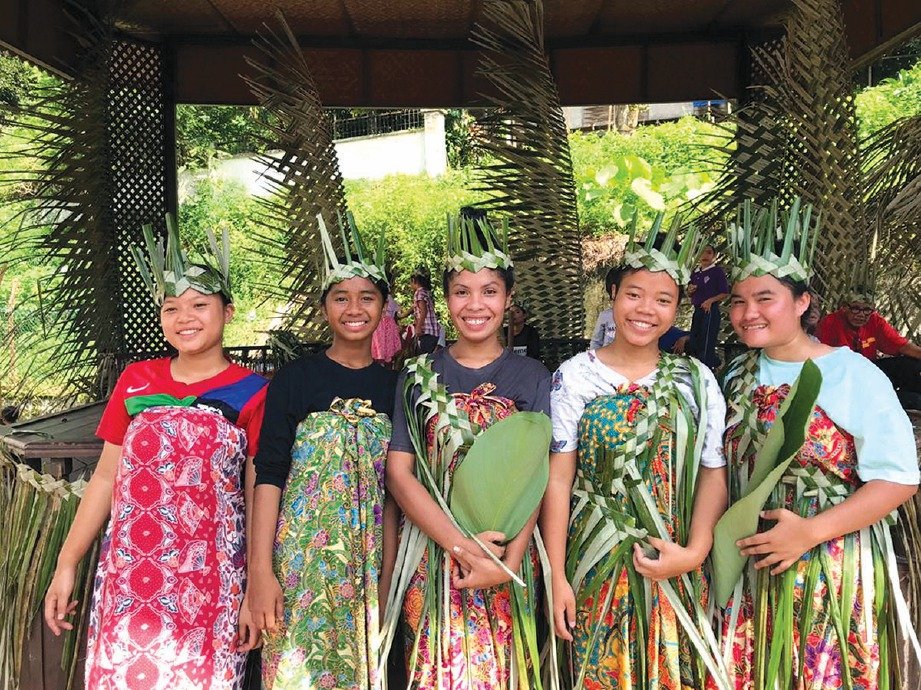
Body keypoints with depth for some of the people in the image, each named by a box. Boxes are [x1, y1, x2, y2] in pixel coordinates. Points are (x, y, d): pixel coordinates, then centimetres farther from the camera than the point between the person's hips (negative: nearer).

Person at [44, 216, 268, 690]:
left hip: (208, 581, -2)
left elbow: (258, 498, -2)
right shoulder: (136, 380, 6)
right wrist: (67, 563, 6)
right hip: (125, 576, 3)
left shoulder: (252, 393, -3)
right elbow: (105, 476, 10)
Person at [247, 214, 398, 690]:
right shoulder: (294, 380, -2)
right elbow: (269, 474, -7)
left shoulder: (395, 388, 6)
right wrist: (260, 571, -13)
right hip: (303, 559, -3)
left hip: (371, 562, 3)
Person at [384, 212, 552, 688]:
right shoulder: (419, 376, 3)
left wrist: (509, 561, -16)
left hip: (508, 557, 0)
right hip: (432, 554, 0)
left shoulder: (532, 377, 3)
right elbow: (399, 474, -4)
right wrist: (464, 547, -15)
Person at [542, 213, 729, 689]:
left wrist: (695, 551, -13)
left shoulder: (696, 380, 1)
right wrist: (557, 576, -8)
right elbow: (559, 479, -6)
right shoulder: (575, 376, -4)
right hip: (597, 568, -1)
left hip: (677, 572, 2)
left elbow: (713, 474, 1)